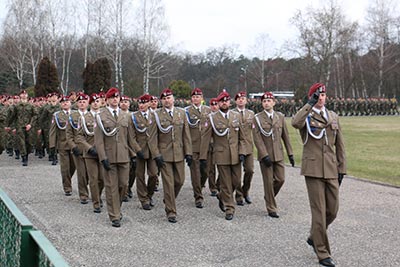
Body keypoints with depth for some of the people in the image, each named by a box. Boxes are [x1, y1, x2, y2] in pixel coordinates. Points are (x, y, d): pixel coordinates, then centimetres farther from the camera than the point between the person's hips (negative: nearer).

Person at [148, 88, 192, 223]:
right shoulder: (156, 115, -2)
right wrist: (156, 155, -11)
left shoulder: (181, 113, 7)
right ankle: (171, 212, 7)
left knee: (180, 181, 10)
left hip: (179, 154, 3)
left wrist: (188, 153, 2)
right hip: (164, 155, -3)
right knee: (168, 183, -2)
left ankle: (169, 200, 36)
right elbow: (152, 137, -4)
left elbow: (186, 135, 7)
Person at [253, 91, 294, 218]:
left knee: (280, 179, 2)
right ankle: (271, 209, 11)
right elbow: (257, 139, -10)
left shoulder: (280, 116, 7)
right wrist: (264, 155, -17)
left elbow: (285, 136, 10)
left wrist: (290, 154, 7)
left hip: (278, 154, 3)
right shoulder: (257, 118, -4)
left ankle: (269, 196, 30)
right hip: (265, 154, -3)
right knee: (268, 182, 0)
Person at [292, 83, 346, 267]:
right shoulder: (305, 116, -1)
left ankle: (314, 237, 34)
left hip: (331, 170, 5)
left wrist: (341, 169, 11)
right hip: (313, 169, -5)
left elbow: (339, 145, 15)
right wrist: (310, 104, -25)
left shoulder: (333, 117, 13)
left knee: (332, 210, 9)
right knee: (319, 211, -4)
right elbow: (295, 123, -28)